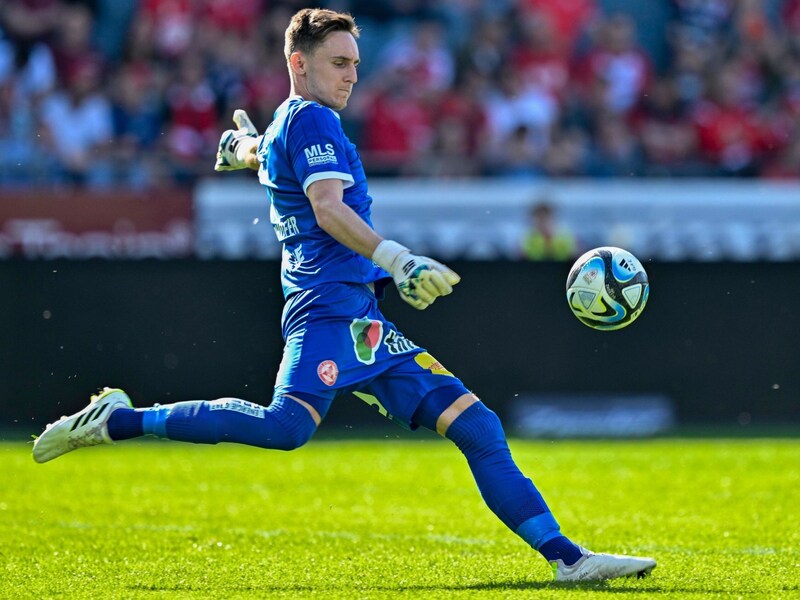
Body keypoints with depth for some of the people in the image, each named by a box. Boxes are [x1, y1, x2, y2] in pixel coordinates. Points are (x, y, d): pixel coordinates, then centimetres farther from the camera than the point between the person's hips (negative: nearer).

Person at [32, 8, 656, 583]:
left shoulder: (279, 128, 24)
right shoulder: (312, 120, -5)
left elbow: (250, 149, 49)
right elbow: (328, 209, -20)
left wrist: (248, 146, 72)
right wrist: (398, 259, -30)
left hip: (364, 323, 10)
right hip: (330, 305, -10)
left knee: (477, 425, 3)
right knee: (288, 424, -32)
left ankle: (566, 556, 0)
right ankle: (119, 420, -20)